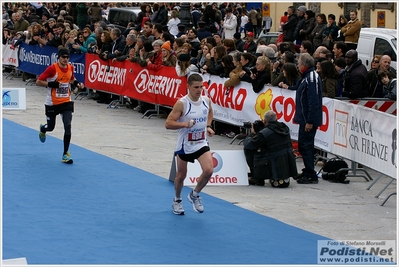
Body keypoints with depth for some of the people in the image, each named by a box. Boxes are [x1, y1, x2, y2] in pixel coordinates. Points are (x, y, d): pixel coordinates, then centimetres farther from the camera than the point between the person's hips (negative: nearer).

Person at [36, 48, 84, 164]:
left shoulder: (70, 67, -1)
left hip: (66, 102, 3)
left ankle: (65, 154, -4)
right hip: (52, 103, -3)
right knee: (50, 127, 12)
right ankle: (42, 129, 54)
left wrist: (77, 83, 0)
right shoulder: (52, 68, -18)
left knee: (67, 126, -13)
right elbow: (38, 82, -15)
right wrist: (51, 84, -27)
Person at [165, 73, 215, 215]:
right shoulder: (182, 104, -20)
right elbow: (168, 123, -21)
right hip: (185, 145, -3)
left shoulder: (206, 101, -4)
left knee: (208, 170, -16)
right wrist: (184, 124, -35)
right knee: (181, 175, 11)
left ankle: (195, 195, 10)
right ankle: (177, 200, 38)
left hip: (201, 144, 3)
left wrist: (208, 126, 8)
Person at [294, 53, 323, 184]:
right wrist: (299, 117, 21)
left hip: (308, 119, -11)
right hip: (305, 119, 11)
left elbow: (314, 102, -24)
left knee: (305, 145, -8)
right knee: (303, 145, 17)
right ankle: (308, 172, 25)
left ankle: (311, 175, -5)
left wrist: (310, 122, -24)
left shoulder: (312, 78, -19)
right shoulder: (308, 76, 14)